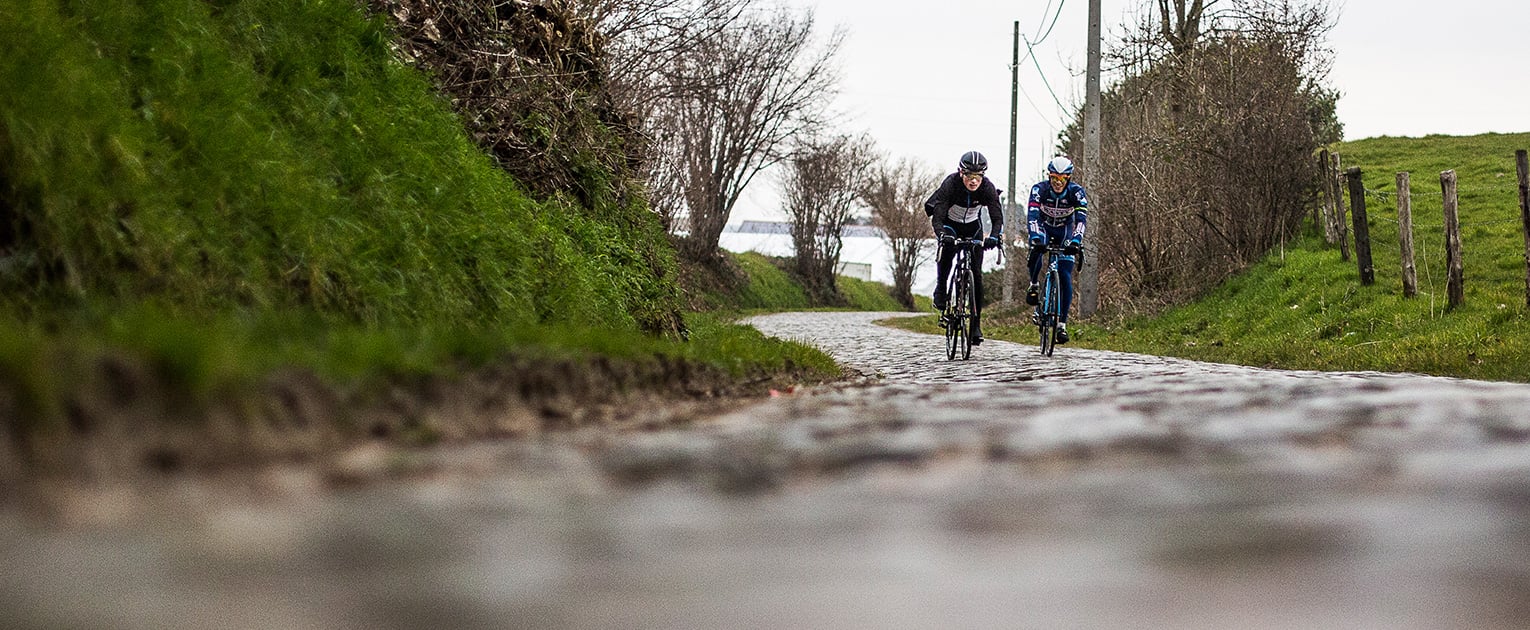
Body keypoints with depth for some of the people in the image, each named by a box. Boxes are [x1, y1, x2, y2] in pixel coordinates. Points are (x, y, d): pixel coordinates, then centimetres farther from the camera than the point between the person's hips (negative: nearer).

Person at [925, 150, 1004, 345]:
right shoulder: (950, 184, -31)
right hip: (950, 224, -2)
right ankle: (941, 290, -15)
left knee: (976, 274, -6)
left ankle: (976, 324, 0)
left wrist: (994, 236, -50)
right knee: (947, 247, -37)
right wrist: (942, 234, -56)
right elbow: (937, 218, -36)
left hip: (973, 227, 2)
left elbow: (997, 218, -29)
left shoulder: (987, 187, -26)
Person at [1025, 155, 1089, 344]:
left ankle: (1062, 323, -7)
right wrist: (1035, 237, -54)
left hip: (1064, 232, 0)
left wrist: (1076, 241, -51)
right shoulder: (1039, 189, -25)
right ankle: (1033, 285, -11)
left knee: (1065, 277, -12)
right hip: (1044, 228, 0)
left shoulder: (1077, 192, -24)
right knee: (1036, 249, -36)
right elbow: (1032, 215, -37)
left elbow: (1081, 218, -35)